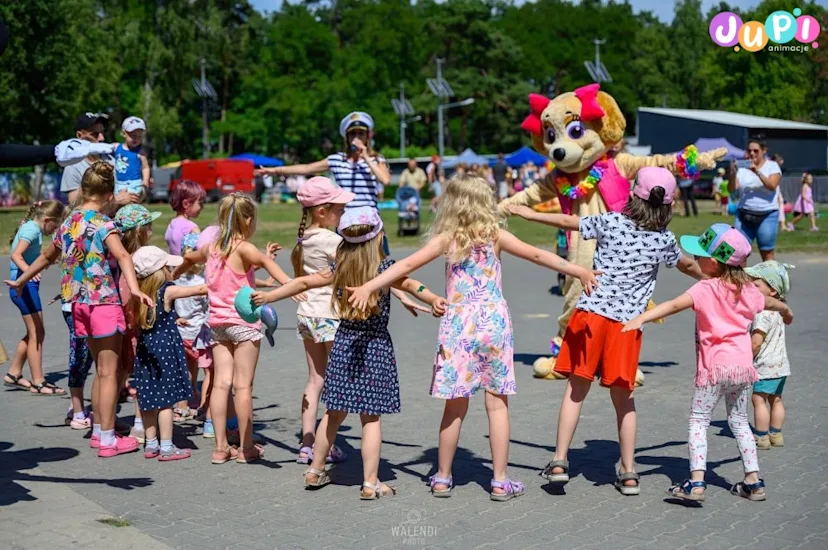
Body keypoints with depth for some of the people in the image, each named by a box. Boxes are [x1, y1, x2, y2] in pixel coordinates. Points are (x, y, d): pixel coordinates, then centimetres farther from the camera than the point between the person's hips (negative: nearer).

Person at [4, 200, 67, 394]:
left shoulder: (31, 228, 15)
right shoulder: (32, 230, -14)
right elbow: (16, 255, -28)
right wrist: (28, 271, -44)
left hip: (25, 285, 10)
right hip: (25, 285, -10)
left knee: (34, 333, 16)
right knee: (37, 334, -6)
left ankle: (13, 374, 24)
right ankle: (38, 383, -2)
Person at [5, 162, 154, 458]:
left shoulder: (68, 224, 10)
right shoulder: (103, 224, -12)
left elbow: (47, 256, 24)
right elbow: (122, 256, -30)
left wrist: (20, 281, 40)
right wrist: (134, 288, -43)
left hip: (80, 303, 7)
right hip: (104, 301, -7)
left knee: (101, 370, 18)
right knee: (109, 372, -1)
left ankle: (98, 431, 25)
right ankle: (108, 439, 2)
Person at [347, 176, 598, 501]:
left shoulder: (446, 239, 1)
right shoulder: (495, 236, 2)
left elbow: (407, 265, -7)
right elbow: (538, 256, 4)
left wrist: (368, 287, -10)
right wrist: (580, 272, 11)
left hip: (458, 326, 0)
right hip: (494, 324, 0)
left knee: (455, 406, 9)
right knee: (497, 403, 4)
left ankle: (443, 478, 18)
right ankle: (500, 481, 8)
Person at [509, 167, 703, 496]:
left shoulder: (611, 222, 0)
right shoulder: (665, 240, 4)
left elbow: (566, 221, 11)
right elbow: (688, 266, 25)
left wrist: (528, 213, 27)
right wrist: (707, 277, 48)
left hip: (591, 311, -1)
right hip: (628, 321, 1)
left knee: (576, 389, 8)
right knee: (623, 397, 12)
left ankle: (559, 462, 7)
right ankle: (628, 473, 17)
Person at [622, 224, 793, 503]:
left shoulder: (707, 288, -11)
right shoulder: (748, 289, 10)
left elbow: (675, 305, -27)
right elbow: (771, 303, 32)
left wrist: (641, 319, -37)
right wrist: (786, 311, 54)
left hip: (715, 367, -6)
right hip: (743, 366, 6)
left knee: (699, 419, 1)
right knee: (739, 421, 20)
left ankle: (696, 482, -8)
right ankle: (753, 481, 20)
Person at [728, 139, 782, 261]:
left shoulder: (772, 166, 3)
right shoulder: (742, 167, 5)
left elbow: (772, 186, -13)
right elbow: (731, 189, -3)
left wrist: (757, 171, -23)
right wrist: (733, 173, -19)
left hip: (767, 215, -2)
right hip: (744, 215, 2)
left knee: (767, 253, -1)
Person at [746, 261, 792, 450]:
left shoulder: (763, 314, -21)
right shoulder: (777, 310, 7)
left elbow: (756, 342, -23)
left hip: (766, 366, -10)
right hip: (781, 364, 10)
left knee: (759, 399, -3)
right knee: (776, 399, 15)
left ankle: (761, 437, 0)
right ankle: (776, 435, 22)